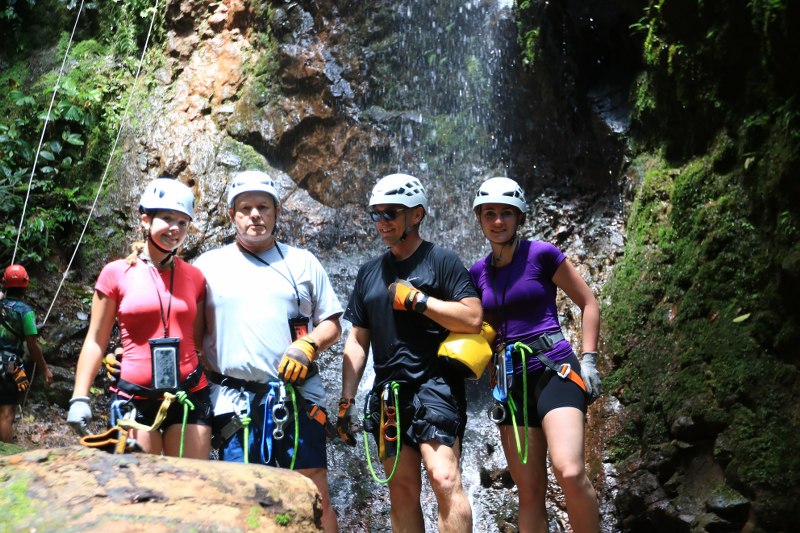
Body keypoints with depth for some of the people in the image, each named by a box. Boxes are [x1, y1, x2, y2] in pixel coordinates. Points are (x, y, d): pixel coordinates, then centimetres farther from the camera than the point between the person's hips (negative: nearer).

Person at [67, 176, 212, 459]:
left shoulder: (194, 277, 6)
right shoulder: (116, 273, -1)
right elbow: (96, 341, 4)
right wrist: (79, 397, -3)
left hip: (189, 396, 2)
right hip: (134, 399, -2)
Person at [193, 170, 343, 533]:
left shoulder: (302, 262, 10)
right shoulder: (208, 265, 8)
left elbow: (332, 324, 10)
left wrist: (308, 346, -9)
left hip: (298, 396, 0)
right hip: (236, 401, 0)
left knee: (315, 495, 0)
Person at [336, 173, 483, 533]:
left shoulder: (441, 261, 0)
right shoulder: (369, 272, 15)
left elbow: (473, 318, -10)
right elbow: (357, 341, 16)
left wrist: (417, 299, -14)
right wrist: (346, 400, 11)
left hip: (435, 384, -5)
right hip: (388, 392, 6)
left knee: (444, 479, -18)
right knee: (402, 489, 7)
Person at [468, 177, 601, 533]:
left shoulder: (541, 254, -3)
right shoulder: (478, 272, 11)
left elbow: (589, 303, 3)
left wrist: (588, 359, -5)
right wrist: (495, 381, 15)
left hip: (554, 370, -5)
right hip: (511, 381, 5)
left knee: (570, 473, -25)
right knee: (529, 493, 4)